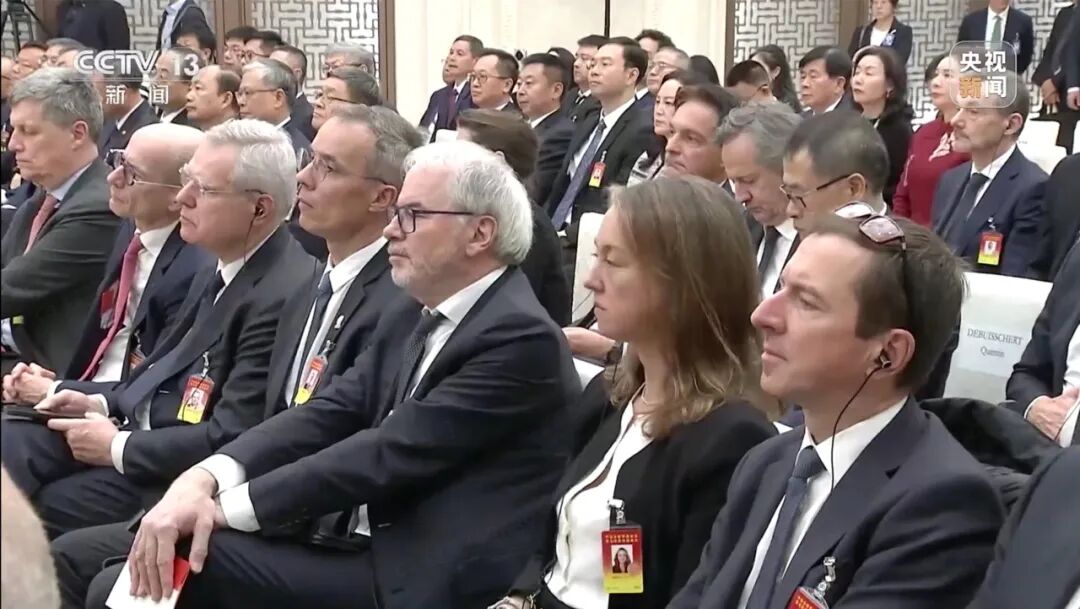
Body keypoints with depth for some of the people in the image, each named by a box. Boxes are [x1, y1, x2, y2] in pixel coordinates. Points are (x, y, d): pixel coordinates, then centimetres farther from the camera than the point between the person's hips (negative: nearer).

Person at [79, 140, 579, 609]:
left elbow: (391, 453, -19)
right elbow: (329, 413, 3)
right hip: (367, 550, 8)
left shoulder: (521, 338, -13)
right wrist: (206, 478, -15)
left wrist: (227, 505, -17)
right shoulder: (411, 316, 15)